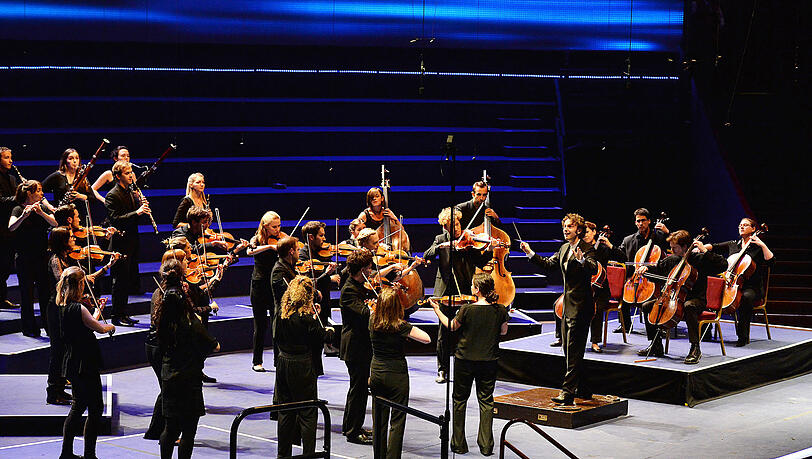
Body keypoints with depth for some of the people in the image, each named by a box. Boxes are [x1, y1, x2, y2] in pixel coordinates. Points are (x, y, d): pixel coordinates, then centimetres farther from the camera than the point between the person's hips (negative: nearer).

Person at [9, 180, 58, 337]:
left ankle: (50, 326, 14)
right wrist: (24, 216, -40)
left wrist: (41, 212, -25)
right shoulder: (18, 210, -6)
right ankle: (30, 328, 8)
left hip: (42, 256, 4)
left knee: (46, 291, 6)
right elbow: (11, 227, -23)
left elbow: (55, 223, -9)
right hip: (25, 258, -4)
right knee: (27, 293, 1)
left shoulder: (43, 207, 6)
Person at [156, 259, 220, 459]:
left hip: (168, 380, 6)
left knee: (170, 428, 16)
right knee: (188, 431, 1)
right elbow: (215, 347, -11)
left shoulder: (163, 324, -1)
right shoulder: (192, 325, -17)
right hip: (189, 382, -6)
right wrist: (212, 341, 12)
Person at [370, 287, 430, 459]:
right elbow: (427, 339, -17)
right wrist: (409, 331, -4)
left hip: (376, 373, 5)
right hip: (397, 375, -5)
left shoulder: (373, 321, -4)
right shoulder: (401, 326, -19)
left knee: (379, 420, 14)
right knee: (397, 422, 2)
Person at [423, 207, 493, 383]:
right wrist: (439, 247, -22)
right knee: (444, 330, 1)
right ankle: (442, 370, 11)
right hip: (446, 291, 0)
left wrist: (491, 250, -14)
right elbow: (427, 257, -6)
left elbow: (480, 262, 2)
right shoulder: (440, 239, 7)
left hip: (465, 290, 0)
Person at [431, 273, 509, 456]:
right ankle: (486, 446, 9)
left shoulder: (467, 309, -17)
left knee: (459, 400, 13)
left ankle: (459, 444, 18)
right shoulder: (500, 310, -9)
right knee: (486, 401, 12)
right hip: (489, 361, 2)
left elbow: (451, 326, 1)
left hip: (465, 360, -2)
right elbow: (503, 331, 7)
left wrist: (437, 309, 12)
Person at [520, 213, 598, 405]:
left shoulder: (587, 249, -12)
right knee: (570, 351, 14)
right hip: (568, 305, 9)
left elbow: (593, 268, -28)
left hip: (580, 306, -9)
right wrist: (531, 253, 10)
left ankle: (568, 393, -10)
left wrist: (582, 259, -47)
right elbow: (548, 265, 20)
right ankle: (583, 389, 25)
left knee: (574, 351, -9)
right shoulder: (564, 249, 13)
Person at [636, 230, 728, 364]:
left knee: (688, 306, -42)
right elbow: (657, 269, 25)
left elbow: (723, 265, -21)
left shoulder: (699, 259, -10)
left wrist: (705, 251, -24)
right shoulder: (671, 260, 8)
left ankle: (695, 349, -35)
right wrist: (646, 268, 4)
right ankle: (656, 346, 8)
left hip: (696, 299, -7)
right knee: (647, 306, -1)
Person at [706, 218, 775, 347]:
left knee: (746, 297, -39)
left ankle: (743, 336, -29)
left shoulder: (757, 247, 4)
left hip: (752, 288, -4)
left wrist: (763, 245, -15)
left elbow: (771, 262, -9)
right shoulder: (732, 245, 18)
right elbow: (714, 247, 11)